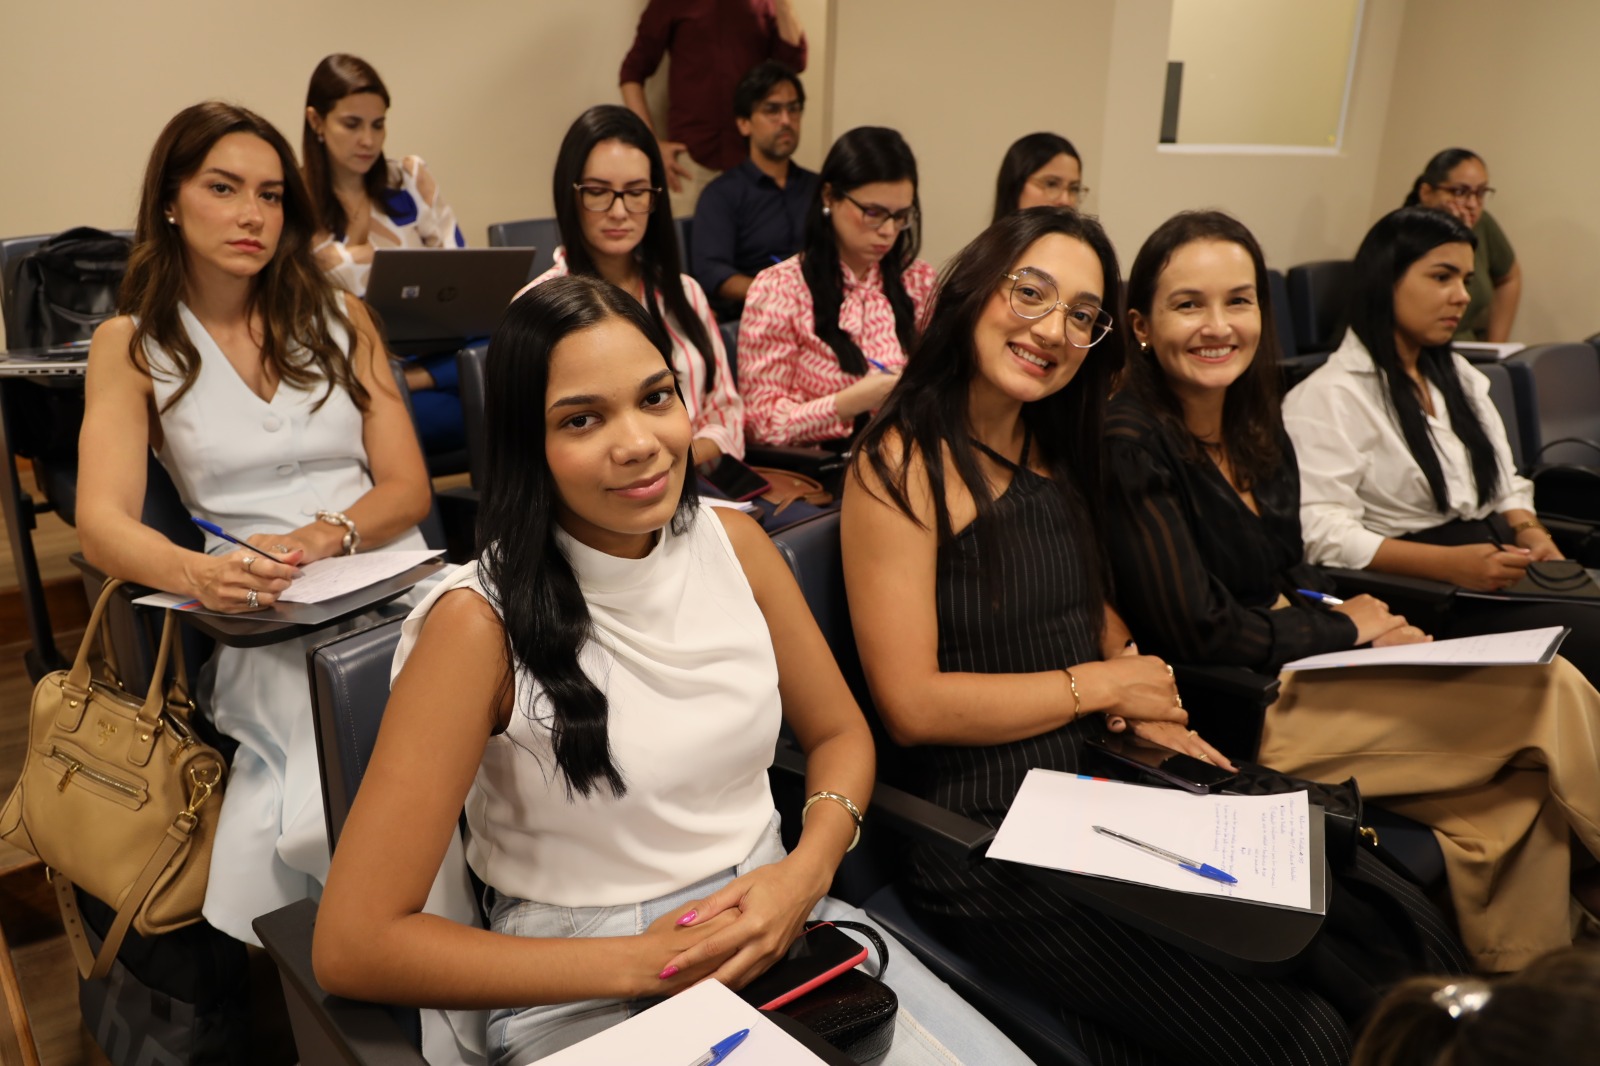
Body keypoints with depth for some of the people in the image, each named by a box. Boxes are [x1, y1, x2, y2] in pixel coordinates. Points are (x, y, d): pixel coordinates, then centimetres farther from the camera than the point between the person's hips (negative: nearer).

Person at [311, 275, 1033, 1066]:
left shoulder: (733, 541, -3)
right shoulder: (481, 620, -17)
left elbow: (840, 735, 8)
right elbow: (353, 944, -17)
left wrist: (804, 876, -11)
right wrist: (638, 963, -17)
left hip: (774, 929, 4)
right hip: (583, 993, -4)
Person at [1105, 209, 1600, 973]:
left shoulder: (1256, 428, 8)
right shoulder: (1132, 444, -17)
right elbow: (1197, 633, -17)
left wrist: (1360, 618, -5)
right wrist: (1347, 630, -5)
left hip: (1296, 678, 8)